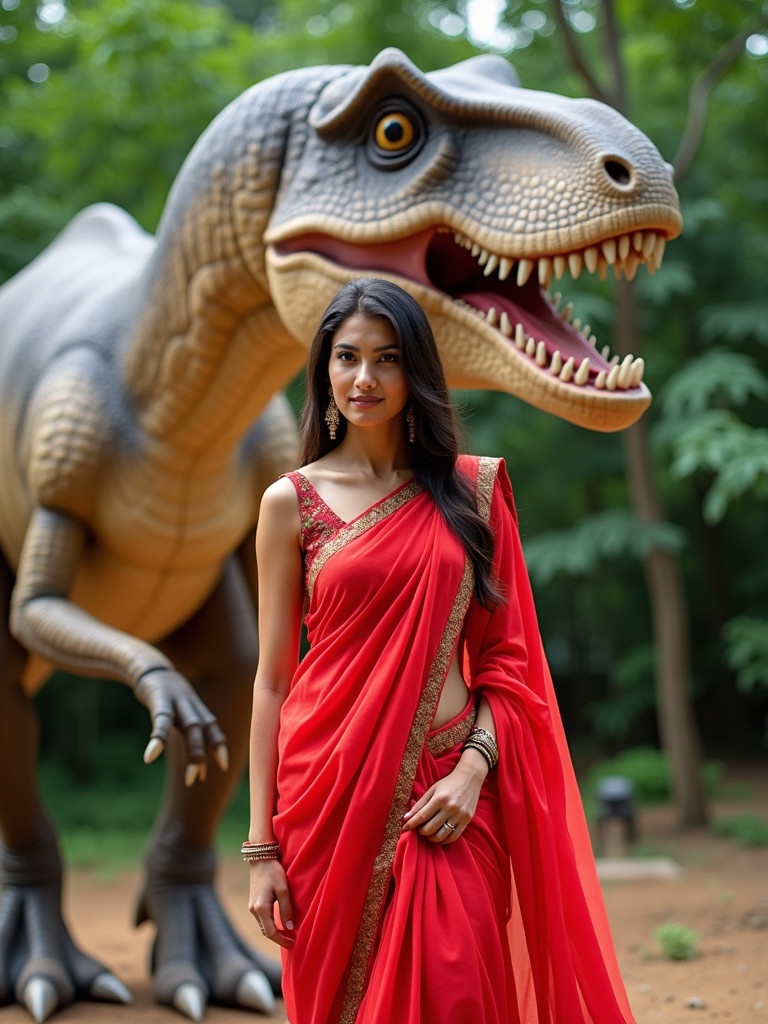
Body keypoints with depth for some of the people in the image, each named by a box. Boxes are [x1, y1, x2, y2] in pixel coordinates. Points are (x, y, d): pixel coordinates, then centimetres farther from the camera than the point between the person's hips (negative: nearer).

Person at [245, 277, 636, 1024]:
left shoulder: (472, 488, 5)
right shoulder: (292, 501, 2)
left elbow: (505, 654, 7)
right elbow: (271, 678, 1)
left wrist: (475, 766, -10)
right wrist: (261, 847, -2)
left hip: (447, 796, 1)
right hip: (330, 794, 0)